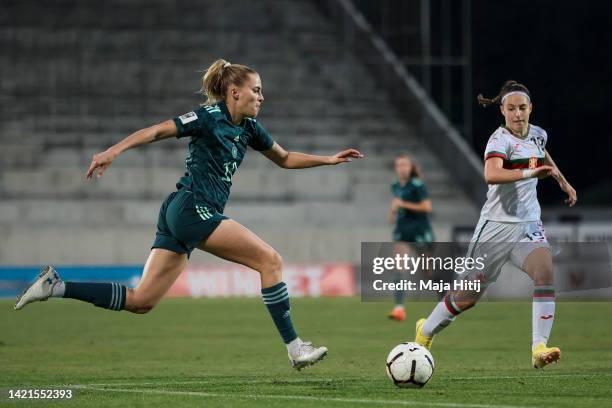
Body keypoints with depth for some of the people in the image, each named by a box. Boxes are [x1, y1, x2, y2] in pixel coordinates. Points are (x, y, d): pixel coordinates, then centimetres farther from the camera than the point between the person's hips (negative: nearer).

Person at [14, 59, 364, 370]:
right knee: (270, 259, -10)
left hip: (179, 216, 9)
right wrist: (113, 151, -18)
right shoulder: (210, 117, -8)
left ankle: (56, 286, 3)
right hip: (193, 210, -9)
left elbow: (286, 159, 29)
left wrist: (329, 160, 20)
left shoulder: (248, 128, 17)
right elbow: (156, 131, -9)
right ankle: (295, 348, -9)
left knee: (140, 301, 3)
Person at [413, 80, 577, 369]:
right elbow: (491, 175, -37)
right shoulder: (500, 140, -16)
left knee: (545, 272, -24)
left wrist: (563, 182, 37)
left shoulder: (538, 134, 8)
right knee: (468, 295, 4)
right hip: (498, 224, -5)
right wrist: (529, 173, -45)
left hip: (529, 224, 5)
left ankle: (539, 348, -27)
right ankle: (426, 331, 31)